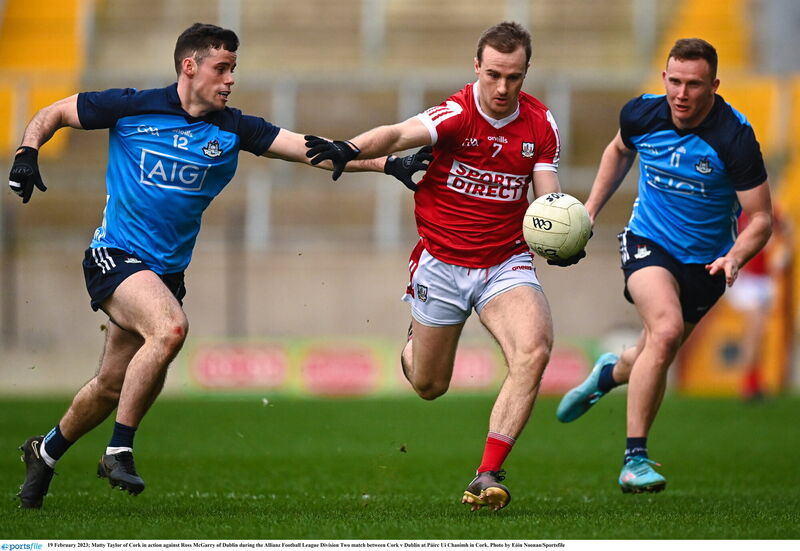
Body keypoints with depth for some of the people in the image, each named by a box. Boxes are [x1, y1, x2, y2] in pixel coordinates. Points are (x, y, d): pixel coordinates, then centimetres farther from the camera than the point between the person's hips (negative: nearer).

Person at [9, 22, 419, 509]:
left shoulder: (232, 130, 0)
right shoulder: (130, 108, -7)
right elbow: (52, 115, 6)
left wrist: (388, 163, -17)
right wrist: (28, 154, -13)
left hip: (167, 269, 5)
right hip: (115, 257, -5)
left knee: (112, 387, 9)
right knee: (170, 328, -31)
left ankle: (46, 451, 36)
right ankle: (120, 450, -19)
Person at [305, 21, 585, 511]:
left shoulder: (541, 124, -4)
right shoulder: (456, 115, -17)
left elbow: (548, 196, -3)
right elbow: (400, 135, -34)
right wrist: (349, 150, -53)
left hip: (506, 263, 2)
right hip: (442, 263, -2)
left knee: (534, 351, -26)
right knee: (428, 386, 11)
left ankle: (488, 476, -20)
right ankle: (414, 346, 51)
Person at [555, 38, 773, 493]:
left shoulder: (735, 138, -22)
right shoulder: (641, 115, -11)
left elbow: (761, 217, -16)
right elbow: (620, 151, 15)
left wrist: (736, 256, -35)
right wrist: (591, 209, 12)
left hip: (704, 262, 0)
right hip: (648, 243, 0)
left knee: (652, 359, 12)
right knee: (666, 329, -28)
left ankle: (611, 373, 53)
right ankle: (635, 460, -23)